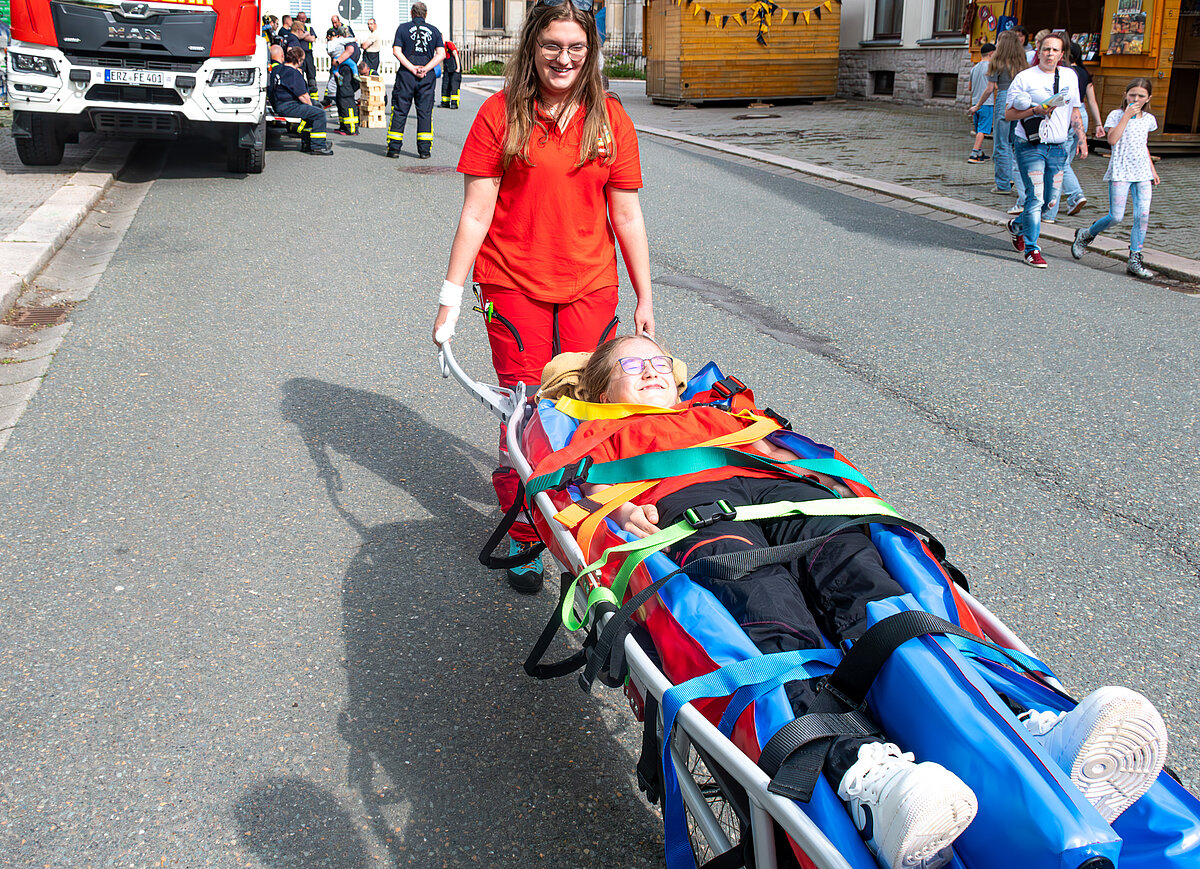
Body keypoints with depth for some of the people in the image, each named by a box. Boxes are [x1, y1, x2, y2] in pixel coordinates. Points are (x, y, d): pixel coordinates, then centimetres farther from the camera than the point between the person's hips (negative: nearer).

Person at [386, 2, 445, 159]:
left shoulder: (403, 28, 4)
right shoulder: (434, 30, 8)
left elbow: (397, 51, -6)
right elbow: (441, 53, -2)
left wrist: (412, 68, -9)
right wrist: (425, 69, -8)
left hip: (405, 75, -1)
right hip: (427, 77, 1)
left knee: (399, 111, 4)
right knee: (425, 112, 5)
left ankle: (394, 148, 2)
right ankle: (425, 150, 2)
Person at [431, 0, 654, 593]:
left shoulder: (609, 118, 3)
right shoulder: (501, 113, -4)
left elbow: (627, 215, 6)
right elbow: (476, 212, -4)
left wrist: (644, 299, 5)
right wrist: (452, 295, -7)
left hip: (590, 288, 2)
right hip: (514, 286, -2)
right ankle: (523, 535, 16)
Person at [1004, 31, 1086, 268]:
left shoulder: (1070, 76, 12)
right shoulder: (1024, 78, -4)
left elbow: (1074, 110, 19)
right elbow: (1009, 113, -5)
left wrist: (1082, 138, 12)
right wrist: (1036, 110, -19)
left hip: (1057, 147, 5)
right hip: (1030, 146, -5)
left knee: (1051, 199, 8)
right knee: (1035, 197, -11)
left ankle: (1018, 226, 34)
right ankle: (1031, 249, -2)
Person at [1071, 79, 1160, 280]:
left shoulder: (1148, 119, 13)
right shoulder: (1117, 115, -2)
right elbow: (1112, 139, -18)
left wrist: (1152, 169, 27)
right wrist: (1127, 115, -17)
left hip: (1142, 172, 5)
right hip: (1120, 171, -5)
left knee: (1143, 216, -5)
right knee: (1116, 216, -11)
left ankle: (1135, 260, 0)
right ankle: (1085, 235, 17)